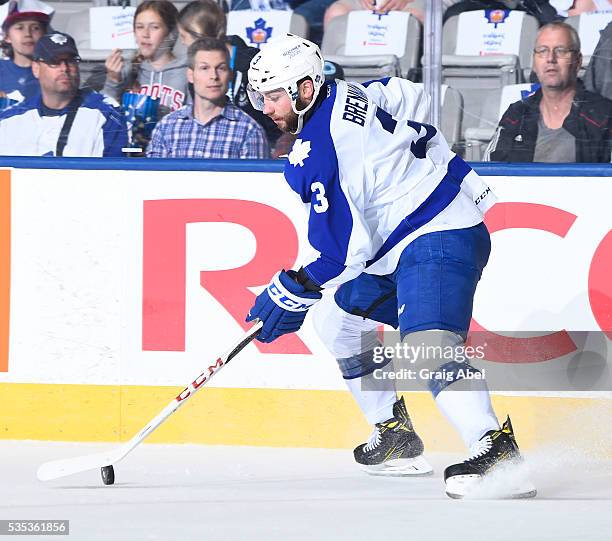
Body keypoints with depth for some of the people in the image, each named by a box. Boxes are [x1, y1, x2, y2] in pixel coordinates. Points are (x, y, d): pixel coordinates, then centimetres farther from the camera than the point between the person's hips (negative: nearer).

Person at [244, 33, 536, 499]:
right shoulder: (350, 96, 7)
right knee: (335, 319, 21)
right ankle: (396, 438, 26)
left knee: (427, 346, -31)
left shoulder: (317, 153, -20)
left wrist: (290, 294, -10)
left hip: (440, 239, -12)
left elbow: (340, 250, -21)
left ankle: (498, 454, -46)